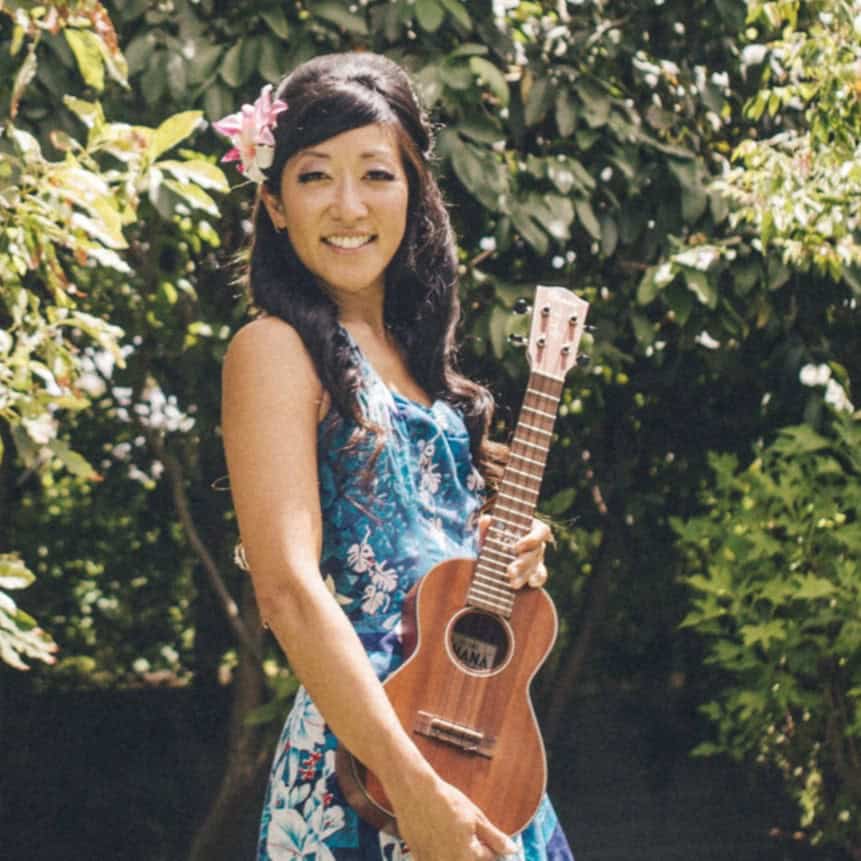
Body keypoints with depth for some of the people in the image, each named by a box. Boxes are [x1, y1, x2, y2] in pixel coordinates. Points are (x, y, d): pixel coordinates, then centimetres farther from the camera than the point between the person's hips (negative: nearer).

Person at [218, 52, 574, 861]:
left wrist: (511, 555, 2)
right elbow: (288, 587, -20)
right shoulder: (277, 350, -10)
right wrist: (415, 788, -25)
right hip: (361, 767, -7)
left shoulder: (413, 349, 13)